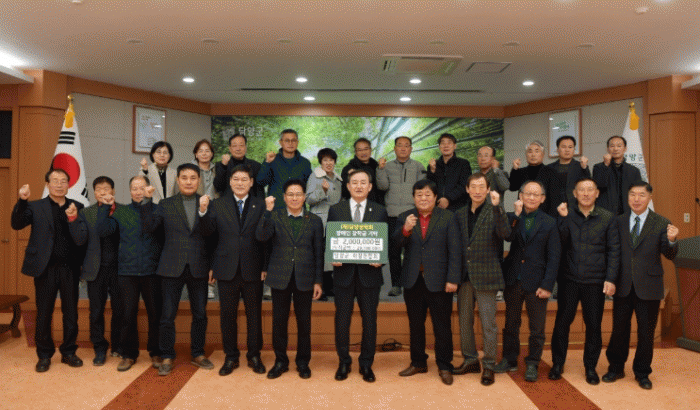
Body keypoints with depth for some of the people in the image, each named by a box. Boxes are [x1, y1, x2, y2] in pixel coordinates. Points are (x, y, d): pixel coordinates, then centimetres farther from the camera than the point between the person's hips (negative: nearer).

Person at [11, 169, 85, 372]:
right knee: (43, 313, 7)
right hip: (46, 268, -1)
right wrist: (22, 201, -22)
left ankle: (69, 352, 24)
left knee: (71, 313, 9)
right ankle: (44, 355, 22)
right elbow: (17, 224, -11)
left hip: (70, 268, 1)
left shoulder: (77, 207, 7)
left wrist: (75, 218, -17)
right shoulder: (36, 207, 5)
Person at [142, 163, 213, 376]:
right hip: (172, 267, -1)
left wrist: (204, 211, -23)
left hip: (198, 268, 1)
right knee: (168, 315, 3)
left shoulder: (207, 203, 5)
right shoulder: (166, 204, 7)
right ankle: (167, 357, 18)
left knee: (200, 314, 10)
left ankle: (198, 354, 26)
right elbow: (149, 227, -4)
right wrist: (147, 201, -10)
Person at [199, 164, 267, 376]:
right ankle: (231, 357, 23)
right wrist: (203, 213, -19)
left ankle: (254, 356, 22)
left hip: (252, 269, -1)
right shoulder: (218, 205, 7)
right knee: (228, 315, 9)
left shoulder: (261, 205, 3)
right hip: (227, 269, 1)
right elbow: (208, 231, -5)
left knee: (254, 314, 7)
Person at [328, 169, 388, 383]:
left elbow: (387, 242, 6)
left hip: (369, 274, 0)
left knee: (369, 320, 7)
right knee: (342, 320, 7)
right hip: (343, 273, 0)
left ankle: (366, 364, 22)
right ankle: (344, 362, 23)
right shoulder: (335, 210, 7)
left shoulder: (380, 211, 6)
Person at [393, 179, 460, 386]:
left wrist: (453, 279, -10)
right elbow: (396, 245, -4)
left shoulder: (448, 217, 0)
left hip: (438, 281, -3)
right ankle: (418, 363, 28)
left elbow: (454, 251, -3)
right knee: (415, 325, 13)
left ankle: (444, 367, 18)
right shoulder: (405, 218, 7)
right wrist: (405, 229, -23)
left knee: (442, 326, 4)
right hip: (413, 281, 3)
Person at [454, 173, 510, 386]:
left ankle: (489, 366, 14)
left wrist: (496, 207, -33)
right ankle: (470, 360, 29)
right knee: (464, 320, 14)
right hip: (464, 275, 5)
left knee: (488, 323, 1)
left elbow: (505, 233, -23)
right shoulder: (460, 214, 11)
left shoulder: (495, 211, -4)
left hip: (485, 275, -5)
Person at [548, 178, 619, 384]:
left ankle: (591, 367, 24)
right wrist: (563, 218, -16)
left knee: (594, 325, 7)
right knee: (562, 322, 7)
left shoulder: (608, 218, 1)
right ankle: (557, 363, 24)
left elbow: (613, 251, 1)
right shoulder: (567, 215, 2)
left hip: (595, 282, 0)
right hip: (569, 280, 0)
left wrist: (610, 279, -6)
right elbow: (561, 243, -7)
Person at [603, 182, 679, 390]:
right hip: (623, 286, 2)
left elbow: (670, 255, -8)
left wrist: (671, 241, -26)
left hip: (648, 287, -1)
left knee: (646, 332, 9)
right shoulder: (619, 221, 3)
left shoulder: (661, 223, -3)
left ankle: (642, 373, 27)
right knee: (619, 329, 12)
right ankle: (616, 367, 29)